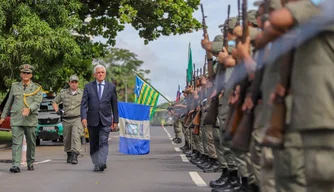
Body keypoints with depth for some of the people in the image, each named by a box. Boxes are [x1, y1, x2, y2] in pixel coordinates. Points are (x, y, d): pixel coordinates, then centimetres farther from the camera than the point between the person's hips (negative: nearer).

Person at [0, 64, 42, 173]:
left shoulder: (36, 88, 6)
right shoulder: (14, 87, 12)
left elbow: (37, 102, -7)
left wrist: (29, 109, -25)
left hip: (31, 120, 0)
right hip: (16, 120, 0)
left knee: (31, 143, 7)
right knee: (16, 143, -8)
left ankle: (30, 163, 24)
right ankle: (16, 165, -14)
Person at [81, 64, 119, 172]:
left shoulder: (111, 87, 7)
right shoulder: (88, 87, 5)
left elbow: (114, 105, 10)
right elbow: (84, 103, -1)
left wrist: (115, 120, 8)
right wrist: (83, 117, -15)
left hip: (105, 120, -1)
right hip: (92, 120, 1)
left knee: (103, 142, -14)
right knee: (94, 144, 7)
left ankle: (102, 163, -24)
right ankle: (96, 164, 17)